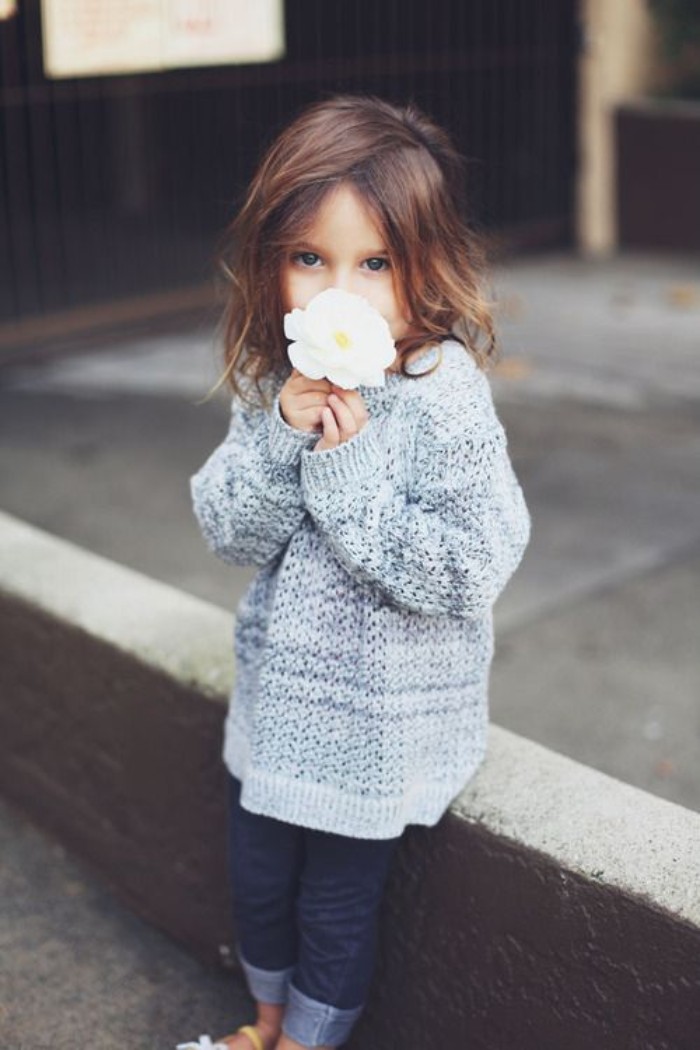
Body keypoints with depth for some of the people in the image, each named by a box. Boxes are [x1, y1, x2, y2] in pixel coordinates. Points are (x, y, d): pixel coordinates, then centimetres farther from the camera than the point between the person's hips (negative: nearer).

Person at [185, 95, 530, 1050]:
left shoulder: (445, 406, -23)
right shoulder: (273, 382, -5)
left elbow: (468, 573, -26)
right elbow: (232, 532, -7)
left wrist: (348, 468, -29)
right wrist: (283, 434, -25)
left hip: (376, 720, -6)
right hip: (278, 697, 6)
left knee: (337, 906, 14)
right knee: (257, 881, 23)